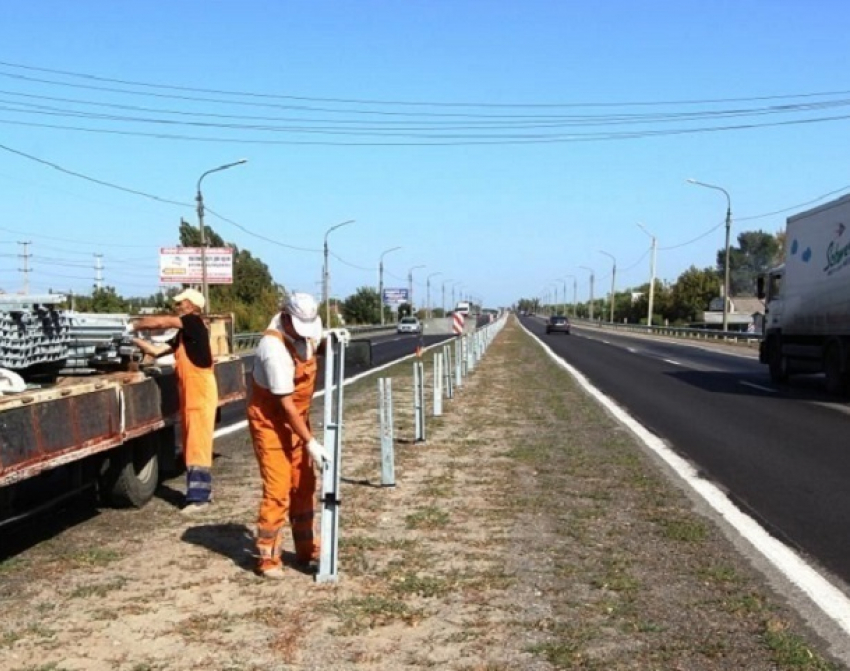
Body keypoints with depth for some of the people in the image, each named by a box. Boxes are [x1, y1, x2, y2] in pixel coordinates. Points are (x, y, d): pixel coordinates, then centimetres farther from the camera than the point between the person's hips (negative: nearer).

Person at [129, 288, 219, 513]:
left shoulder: (194, 323, -10)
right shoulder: (183, 335, 16)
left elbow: (161, 321, -16)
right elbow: (156, 350, 18)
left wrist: (134, 324, -4)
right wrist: (133, 338, 11)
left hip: (201, 396, -9)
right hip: (189, 396, 9)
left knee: (198, 446, -6)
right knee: (192, 446, 13)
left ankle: (199, 497, -3)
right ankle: (201, 492, 21)